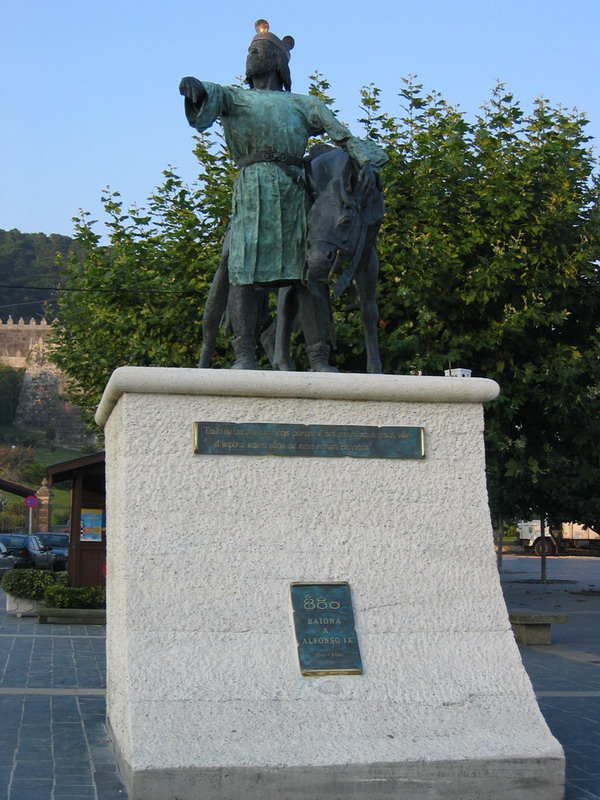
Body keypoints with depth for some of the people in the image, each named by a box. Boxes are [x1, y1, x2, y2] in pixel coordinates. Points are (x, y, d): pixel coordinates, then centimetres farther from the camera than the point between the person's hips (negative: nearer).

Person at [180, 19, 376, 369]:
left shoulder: (303, 103, 28)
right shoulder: (233, 97, 25)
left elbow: (344, 135, 18)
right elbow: (209, 95, 2)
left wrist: (365, 161, -2)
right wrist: (194, 85, -23)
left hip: (295, 190, 2)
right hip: (253, 187, -1)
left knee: (310, 273, -5)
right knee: (246, 269, -13)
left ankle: (319, 359, -7)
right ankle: (245, 355, -15)